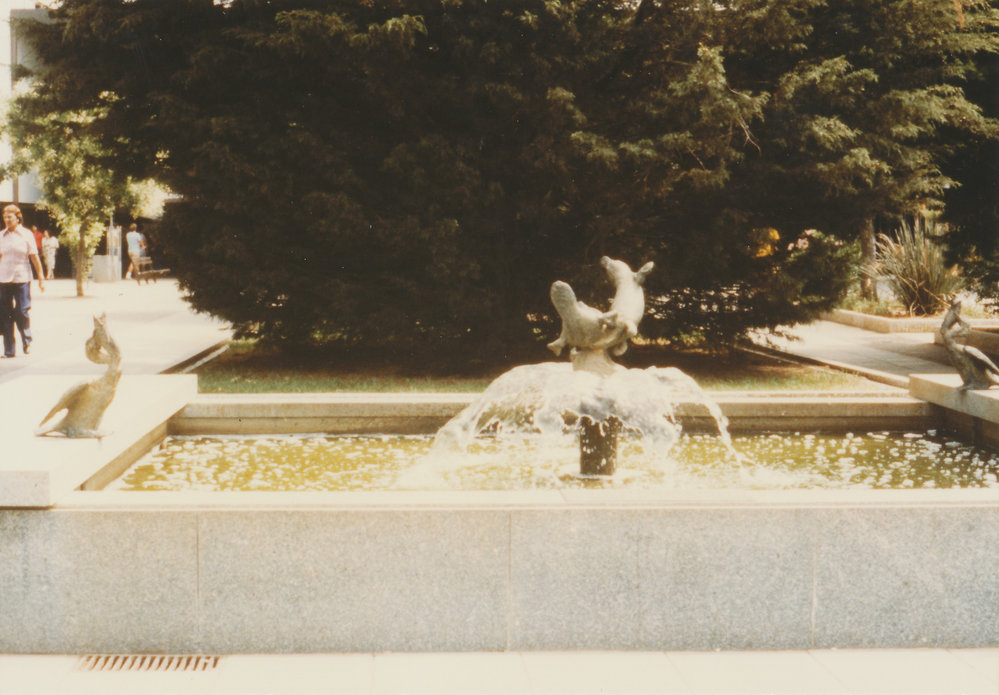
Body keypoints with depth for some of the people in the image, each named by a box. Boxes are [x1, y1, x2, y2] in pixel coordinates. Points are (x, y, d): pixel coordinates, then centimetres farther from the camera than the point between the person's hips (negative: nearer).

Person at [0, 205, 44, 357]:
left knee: (22, 312, -4)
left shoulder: (27, 235, 2)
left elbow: (34, 257, 2)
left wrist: (41, 277, 1)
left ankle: (26, 341, 20)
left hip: (21, 278, -2)